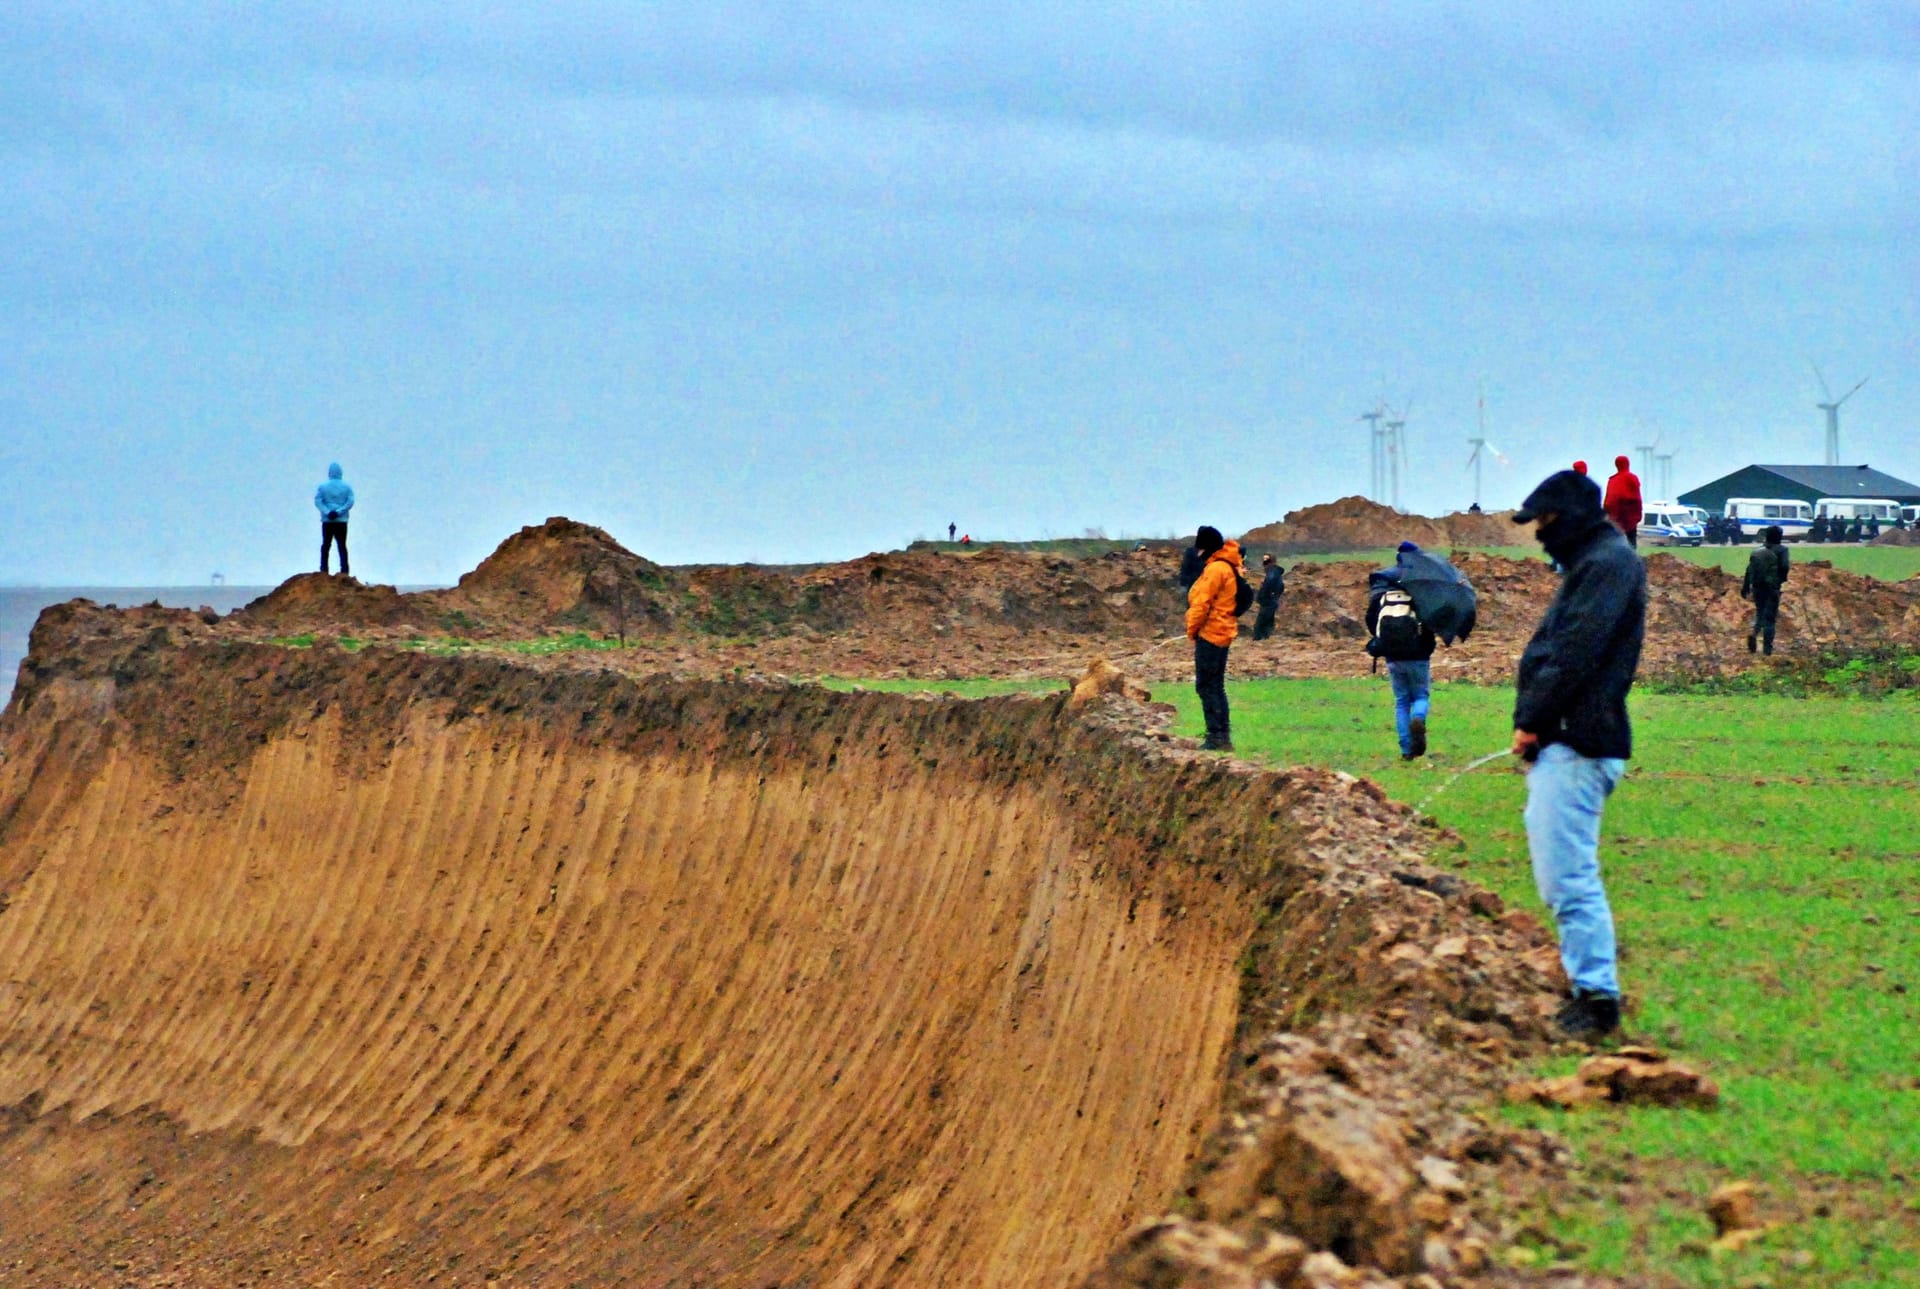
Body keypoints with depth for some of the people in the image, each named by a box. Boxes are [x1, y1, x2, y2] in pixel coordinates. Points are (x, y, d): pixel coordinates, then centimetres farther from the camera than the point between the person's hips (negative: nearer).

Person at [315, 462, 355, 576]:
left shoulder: (323, 486, -1)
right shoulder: (347, 487, 0)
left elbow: (317, 501, -10)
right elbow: (350, 502, -8)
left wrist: (327, 512, -15)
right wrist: (339, 511, -12)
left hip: (327, 521, 0)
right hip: (342, 521, 0)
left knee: (325, 545, 7)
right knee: (342, 546, 3)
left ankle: (324, 569, 3)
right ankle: (344, 570, -4)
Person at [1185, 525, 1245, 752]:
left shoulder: (1215, 569, -17)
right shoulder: (1229, 567, 14)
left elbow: (1202, 603, -18)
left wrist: (1192, 628, -5)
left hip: (1210, 633, -10)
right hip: (1222, 633, 10)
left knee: (1206, 686, -6)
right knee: (1216, 686, 15)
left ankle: (1216, 736, -9)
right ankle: (1223, 736, 17)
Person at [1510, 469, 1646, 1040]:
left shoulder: (1610, 562, -9)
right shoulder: (1589, 564, 23)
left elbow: (1577, 652, -18)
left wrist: (1533, 722, -14)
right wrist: (1533, 725, 10)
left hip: (1576, 744, -11)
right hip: (1560, 743, 11)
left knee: (1570, 876, -12)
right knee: (1563, 876, 14)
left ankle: (1597, 994, -12)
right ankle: (1590, 987, 18)